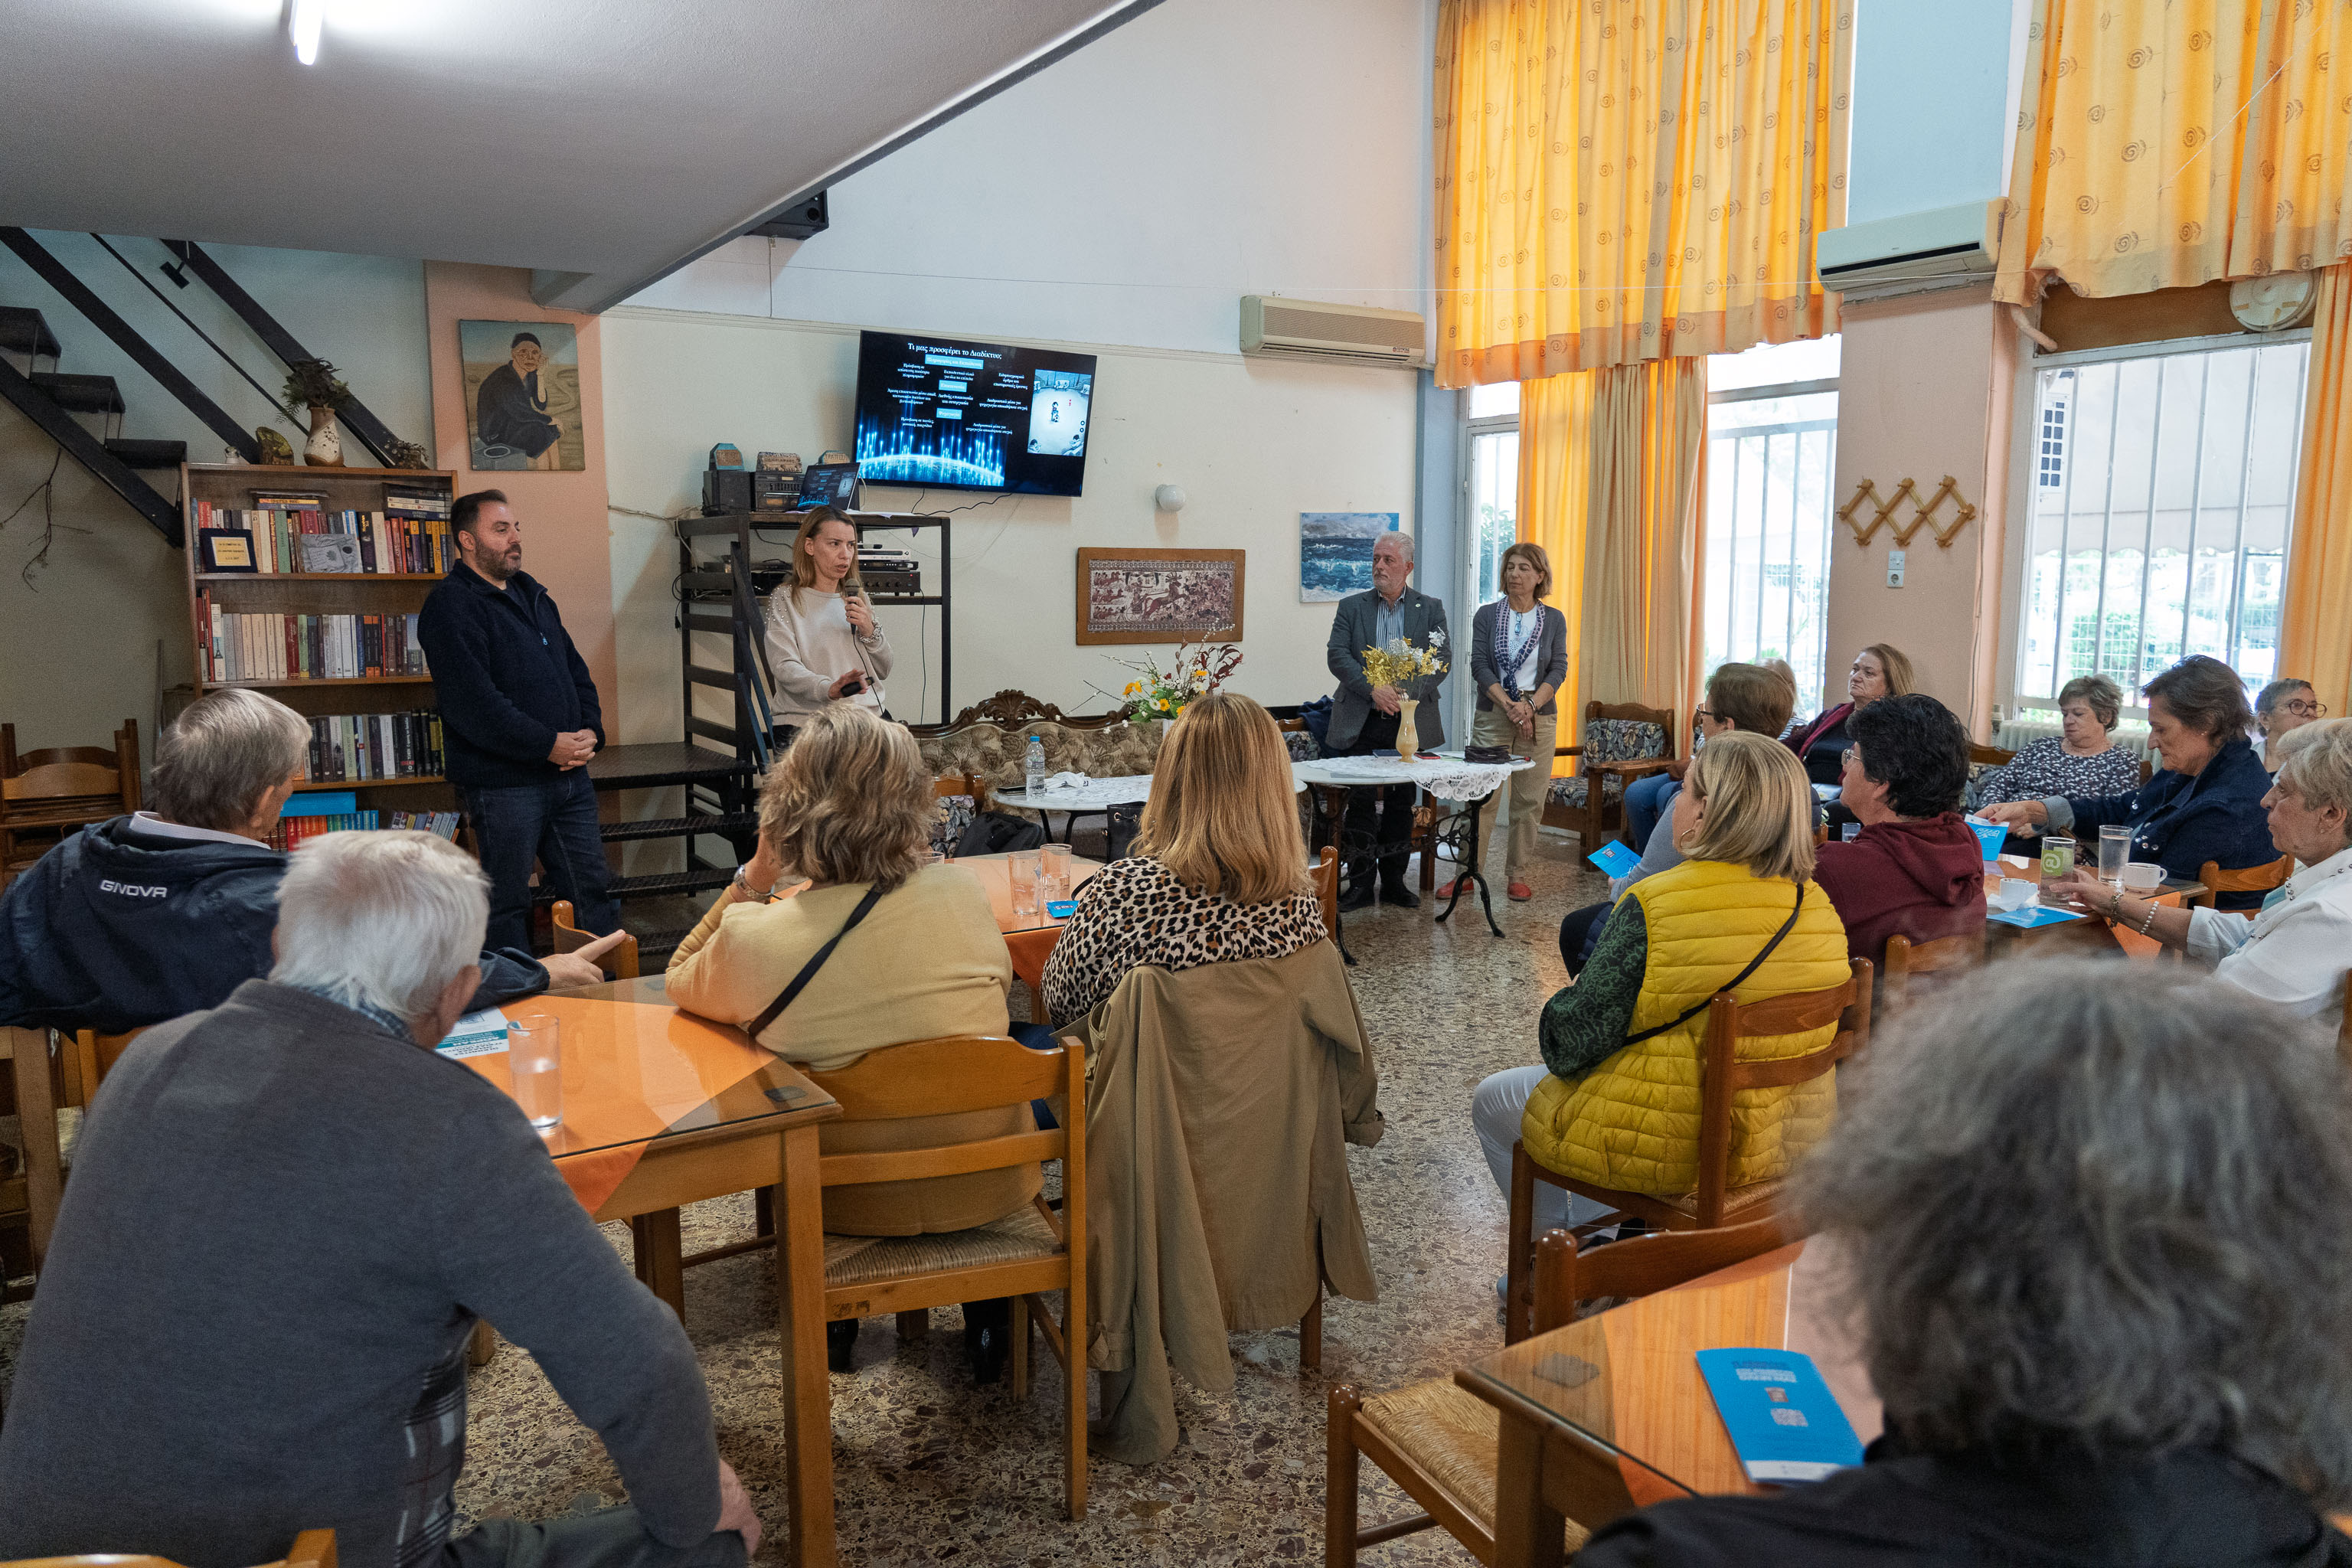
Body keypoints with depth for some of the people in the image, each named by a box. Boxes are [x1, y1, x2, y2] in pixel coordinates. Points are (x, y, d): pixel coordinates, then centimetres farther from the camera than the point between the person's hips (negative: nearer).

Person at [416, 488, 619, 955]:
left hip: (568, 773, 8)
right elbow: (473, 705, -19)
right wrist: (548, 744, -19)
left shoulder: (531, 595, 18)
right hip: (503, 783, -8)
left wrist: (589, 731, 2)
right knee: (507, 906, 2)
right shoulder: (451, 607, -9)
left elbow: (575, 670, 20)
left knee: (593, 889, 11)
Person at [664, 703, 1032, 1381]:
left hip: (852, 1200, 0)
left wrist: (754, 876, -2)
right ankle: (987, 1319, 36)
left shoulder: (750, 938, -20)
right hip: (988, 1186, 1)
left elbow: (680, 983, 5)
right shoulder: (960, 892, -17)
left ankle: (829, 1321, 40)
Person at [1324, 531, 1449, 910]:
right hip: (1361, 723, 0)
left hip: (1409, 722, 1)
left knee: (1402, 804, 8)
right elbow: (1337, 656, -5)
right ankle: (1360, 884, 7)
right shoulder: (1351, 607, 7)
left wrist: (1408, 695, -18)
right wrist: (1373, 689, -19)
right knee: (1360, 804, -1)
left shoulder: (1431, 609, 7)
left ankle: (1394, 881, 19)